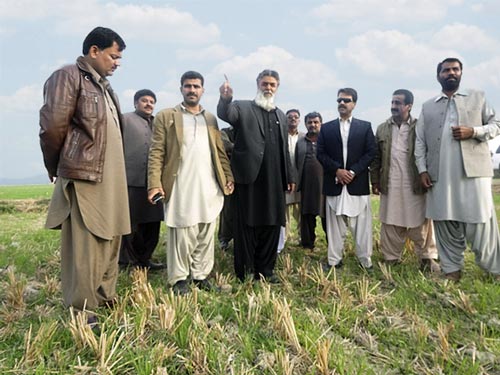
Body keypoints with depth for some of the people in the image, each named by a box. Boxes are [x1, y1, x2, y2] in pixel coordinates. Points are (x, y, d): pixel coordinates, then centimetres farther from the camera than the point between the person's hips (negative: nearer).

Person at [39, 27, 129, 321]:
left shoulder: (105, 86, 21)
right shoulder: (68, 76, -5)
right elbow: (52, 126, -14)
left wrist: (116, 172, 13)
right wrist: (58, 170, -2)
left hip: (111, 179, 9)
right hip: (84, 178, -8)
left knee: (108, 243, 14)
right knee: (84, 247, -4)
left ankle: (105, 299, 27)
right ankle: (82, 313, 6)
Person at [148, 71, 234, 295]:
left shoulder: (211, 118, 19)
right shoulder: (166, 116, 5)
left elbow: (220, 151, 17)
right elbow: (156, 153, -1)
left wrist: (228, 177, 6)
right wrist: (154, 184, -11)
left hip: (209, 188, 4)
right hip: (180, 188, -4)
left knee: (206, 235, 7)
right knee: (181, 234, 0)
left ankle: (201, 275, 17)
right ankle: (179, 279, 11)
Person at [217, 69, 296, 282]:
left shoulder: (280, 115, 18)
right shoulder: (243, 107, 2)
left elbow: (284, 150, 19)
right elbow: (224, 114, -21)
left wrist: (289, 177, 16)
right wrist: (225, 99, -42)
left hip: (274, 181, 5)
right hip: (249, 177, -5)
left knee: (271, 225, 9)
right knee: (246, 225, 2)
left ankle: (265, 269, 21)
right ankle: (245, 272, 13)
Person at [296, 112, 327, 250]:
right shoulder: (300, 142, 13)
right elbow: (296, 164, 13)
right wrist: (297, 182, 7)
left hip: (325, 184, -3)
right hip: (306, 185, 3)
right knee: (307, 215, 9)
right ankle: (308, 244, 21)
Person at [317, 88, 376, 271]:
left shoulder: (365, 126, 9)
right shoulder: (326, 128, 11)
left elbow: (371, 152, 1)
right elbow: (321, 154, 3)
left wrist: (353, 171, -11)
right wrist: (337, 170, -11)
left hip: (358, 183, -1)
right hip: (334, 183, 1)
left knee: (362, 225, 2)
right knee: (335, 225, 5)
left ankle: (365, 260, 9)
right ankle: (334, 260, 11)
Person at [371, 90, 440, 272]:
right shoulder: (382, 128, 9)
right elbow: (376, 157, 10)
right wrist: (375, 181, 7)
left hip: (416, 184, -2)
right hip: (390, 185, 3)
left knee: (420, 223, 4)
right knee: (390, 224, 7)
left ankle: (427, 259, 16)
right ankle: (391, 259, 18)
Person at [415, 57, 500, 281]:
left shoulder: (478, 97, 14)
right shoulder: (428, 107, 16)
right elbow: (420, 141, 11)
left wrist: (473, 131, -10)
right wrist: (422, 169, 0)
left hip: (473, 170, -2)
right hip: (440, 175, 2)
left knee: (479, 222, -4)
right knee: (445, 222, 4)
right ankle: (452, 269, 12)